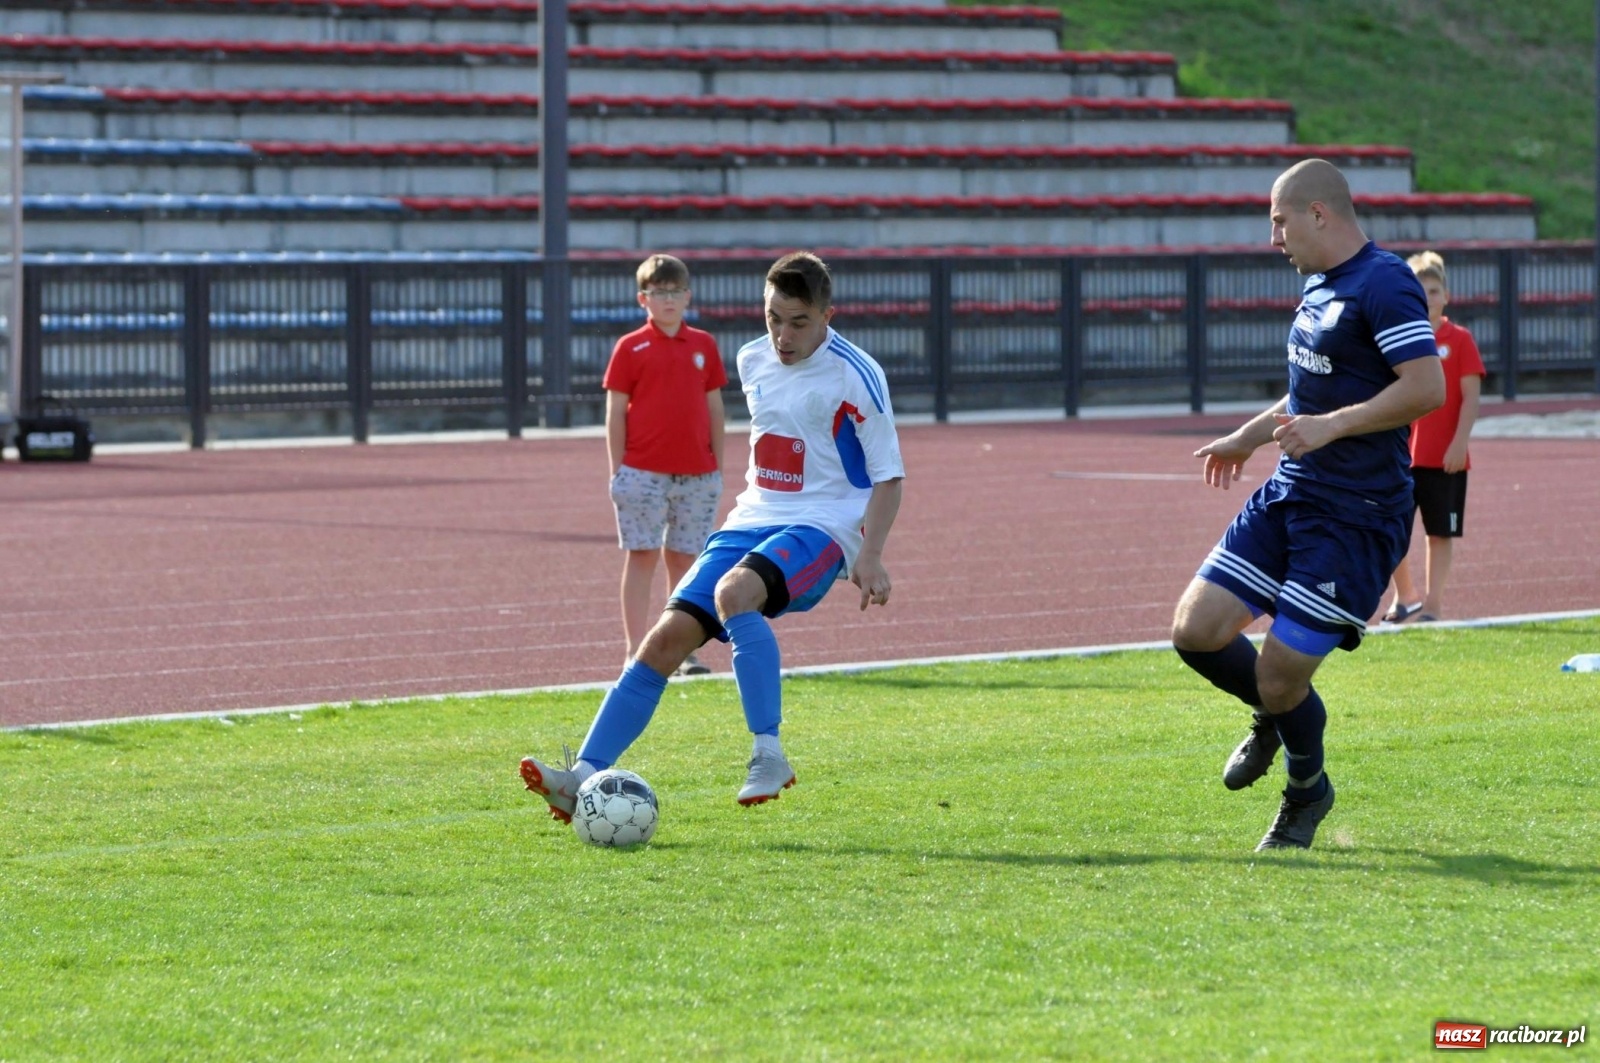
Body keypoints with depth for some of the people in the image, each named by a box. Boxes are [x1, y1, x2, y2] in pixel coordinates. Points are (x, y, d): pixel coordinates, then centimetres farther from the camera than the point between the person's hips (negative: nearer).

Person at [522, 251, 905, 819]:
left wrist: (870, 555, -19)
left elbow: (887, 474, -9)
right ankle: (586, 775, -12)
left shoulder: (854, 376, -10)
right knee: (667, 637, -9)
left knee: (734, 592, -35)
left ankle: (768, 753, -31)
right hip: (753, 519, 6)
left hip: (820, 527, -6)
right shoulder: (753, 361, 10)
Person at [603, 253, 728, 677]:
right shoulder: (631, 348, -1)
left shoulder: (704, 346, 8)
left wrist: (717, 466, 8)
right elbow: (615, 412, -1)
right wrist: (618, 470, -6)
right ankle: (637, 652, 1)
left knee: (684, 559, 8)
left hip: (697, 474, 3)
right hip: (644, 472, -3)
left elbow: (715, 407, 12)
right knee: (642, 558, -1)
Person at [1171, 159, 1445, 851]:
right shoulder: (1318, 286, 15)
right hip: (1288, 498, 9)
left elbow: (1426, 387, -25)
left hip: (1359, 515, -9)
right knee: (1196, 631, 0)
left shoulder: (1383, 285, -16)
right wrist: (1251, 436, 26)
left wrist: (1331, 426, -24)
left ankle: (1307, 791, 24)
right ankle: (1275, 719, 28)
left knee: (1281, 674, -6)